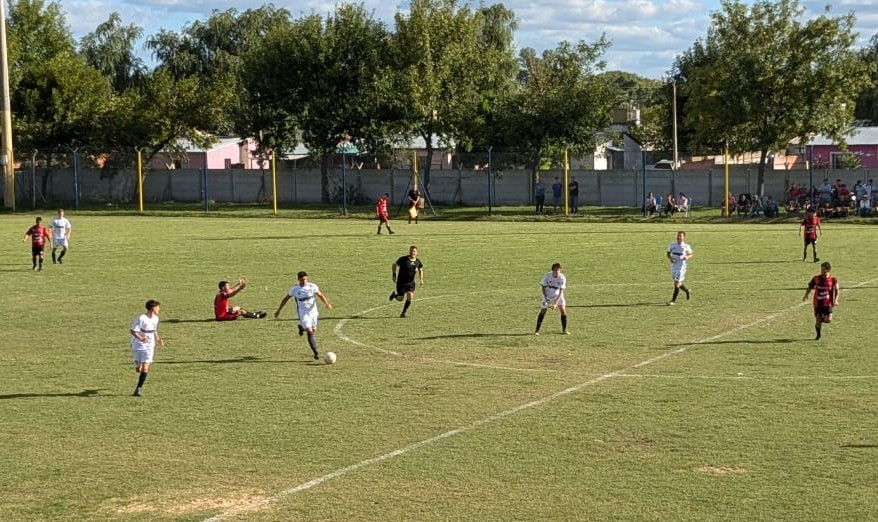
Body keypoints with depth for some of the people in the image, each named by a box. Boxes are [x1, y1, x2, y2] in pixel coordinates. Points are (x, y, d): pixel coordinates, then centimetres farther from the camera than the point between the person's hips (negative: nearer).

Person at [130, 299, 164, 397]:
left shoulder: (155, 318, 3)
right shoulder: (141, 318, -19)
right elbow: (132, 330, -23)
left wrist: (158, 339, 10)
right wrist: (140, 339, -38)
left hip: (149, 346, 4)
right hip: (137, 346, -4)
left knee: (145, 368, -12)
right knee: (138, 368, 7)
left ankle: (139, 388, -6)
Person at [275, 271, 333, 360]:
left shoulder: (312, 286, -8)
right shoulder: (295, 289, -8)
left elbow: (320, 295, -8)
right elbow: (286, 299, 4)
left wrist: (327, 304, -27)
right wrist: (278, 311, 7)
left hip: (313, 312, 3)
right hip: (303, 313, -3)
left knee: (313, 331, 15)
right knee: (310, 332, -14)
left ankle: (302, 328, 47)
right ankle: (315, 352, -8)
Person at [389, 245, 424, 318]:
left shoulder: (418, 262, -4)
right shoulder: (403, 259, -16)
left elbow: (420, 270, 17)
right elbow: (394, 265, -1)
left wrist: (421, 280, 8)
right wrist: (393, 274, -5)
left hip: (410, 282, 3)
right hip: (401, 282, -3)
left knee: (410, 297, -16)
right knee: (400, 299, 3)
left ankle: (403, 312, 2)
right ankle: (395, 294, 41)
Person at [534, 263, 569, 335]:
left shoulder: (562, 278, -24)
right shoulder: (547, 276, -23)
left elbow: (561, 292, -24)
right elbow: (543, 286, -8)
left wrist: (556, 303, -32)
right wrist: (545, 297, -20)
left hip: (558, 295, 1)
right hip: (547, 295, 0)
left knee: (563, 310, -12)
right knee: (543, 311, -5)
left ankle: (564, 329, 3)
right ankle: (537, 330, 3)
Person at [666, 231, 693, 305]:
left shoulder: (686, 246, -7)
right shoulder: (672, 245, 1)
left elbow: (691, 254, 5)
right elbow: (668, 253, 11)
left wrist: (687, 257, -17)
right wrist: (670, 258, -10)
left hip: (681, 266, -5)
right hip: (673, 265, 5)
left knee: (677, 283, -7)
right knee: (678, 283, 17)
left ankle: (673, 300, 0)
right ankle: (687, 291, 45)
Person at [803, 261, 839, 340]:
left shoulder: (833, 280, -4)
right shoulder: (816, 278, -1)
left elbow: (836, 291, 3)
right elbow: (809, 287, 9)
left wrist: (835, 300, -11)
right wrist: (806, 295, -7)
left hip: (828, 303, -1)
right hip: (817, 303, 1)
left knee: (828, 320, -15)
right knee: (817, 320, 2)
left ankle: (822, 318, 21)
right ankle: (818, 336, 25)